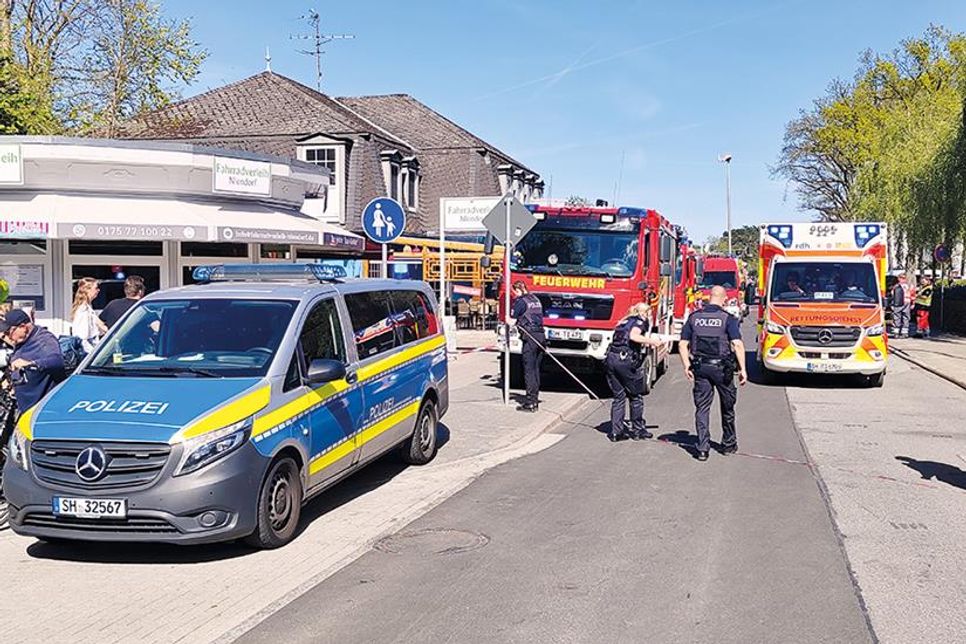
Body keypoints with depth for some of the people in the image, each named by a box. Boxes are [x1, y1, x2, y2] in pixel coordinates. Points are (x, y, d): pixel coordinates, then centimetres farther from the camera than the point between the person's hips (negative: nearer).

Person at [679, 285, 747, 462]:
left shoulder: (694, 317, 4)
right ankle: (728, 444, 28)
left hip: (700, 367, 2)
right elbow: (737, 344, -14)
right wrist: (742, 369, -11)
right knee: (727, 406, 16)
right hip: (722, 367, -2)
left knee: (702, 407, 6)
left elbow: (683, 344, 3)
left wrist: (687, 366, 7)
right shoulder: (728, 318, -6)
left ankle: (703, 448, -1)